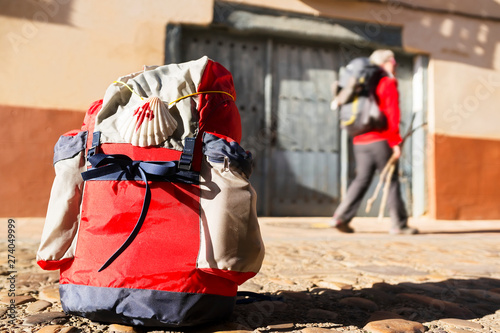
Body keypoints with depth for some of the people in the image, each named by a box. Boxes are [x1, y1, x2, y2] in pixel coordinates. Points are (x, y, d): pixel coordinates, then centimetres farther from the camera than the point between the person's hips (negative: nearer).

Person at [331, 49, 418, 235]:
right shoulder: (388, 83, -4)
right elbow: (392, 113, -12)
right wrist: (395, 142, -13)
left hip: (360, 141, 7)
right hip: (380, 140, -7)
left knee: (362, 179, 9)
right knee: (391, 181, 1)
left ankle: (341, 217, 0)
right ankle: (399, 224, 6)